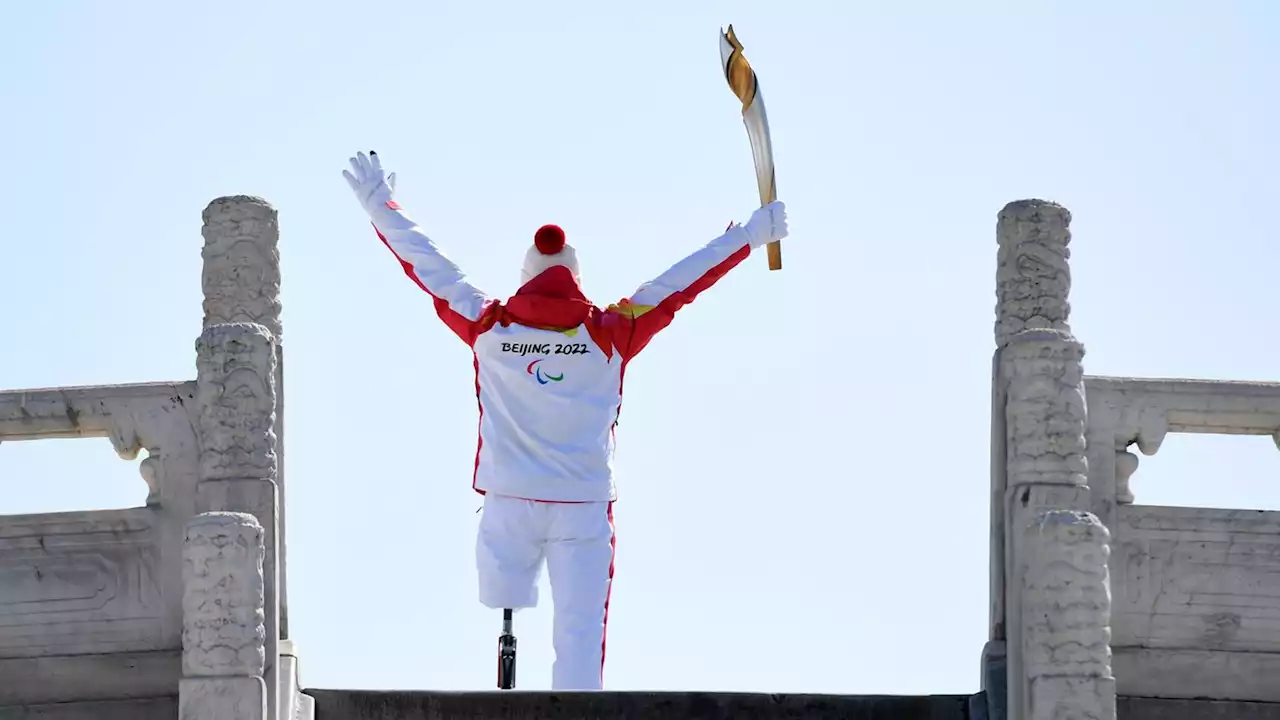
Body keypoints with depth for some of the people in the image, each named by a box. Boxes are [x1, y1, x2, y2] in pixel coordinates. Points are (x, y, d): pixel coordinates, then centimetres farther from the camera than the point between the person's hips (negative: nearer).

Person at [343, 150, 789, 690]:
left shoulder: (487, 327, 1)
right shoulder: (610, 333, -2)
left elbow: (423, 262, 10)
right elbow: (682, 283, 2)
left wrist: (381, 210, 23)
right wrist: (749, 236, 8)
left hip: (508, 504, 1)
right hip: (584, 508, -1)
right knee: (579, 637, -2)